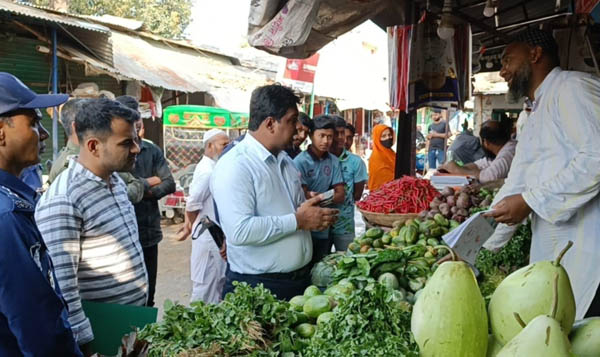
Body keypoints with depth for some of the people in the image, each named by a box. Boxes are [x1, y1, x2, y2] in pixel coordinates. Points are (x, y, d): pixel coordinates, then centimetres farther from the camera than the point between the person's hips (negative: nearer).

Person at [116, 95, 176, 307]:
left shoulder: (152, 150, 8)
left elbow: (169, 185, 2)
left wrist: (143, 189, -13)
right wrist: (150, 181, -5)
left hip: (149, 233, 5)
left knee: (147, 297, 16)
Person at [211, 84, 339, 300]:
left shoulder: (285, 160, 11)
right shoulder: (234, 166, -18)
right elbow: (240, 231, -29)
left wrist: (317, 216, 2)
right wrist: (298, 221, -21)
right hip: (255, 286, -8)